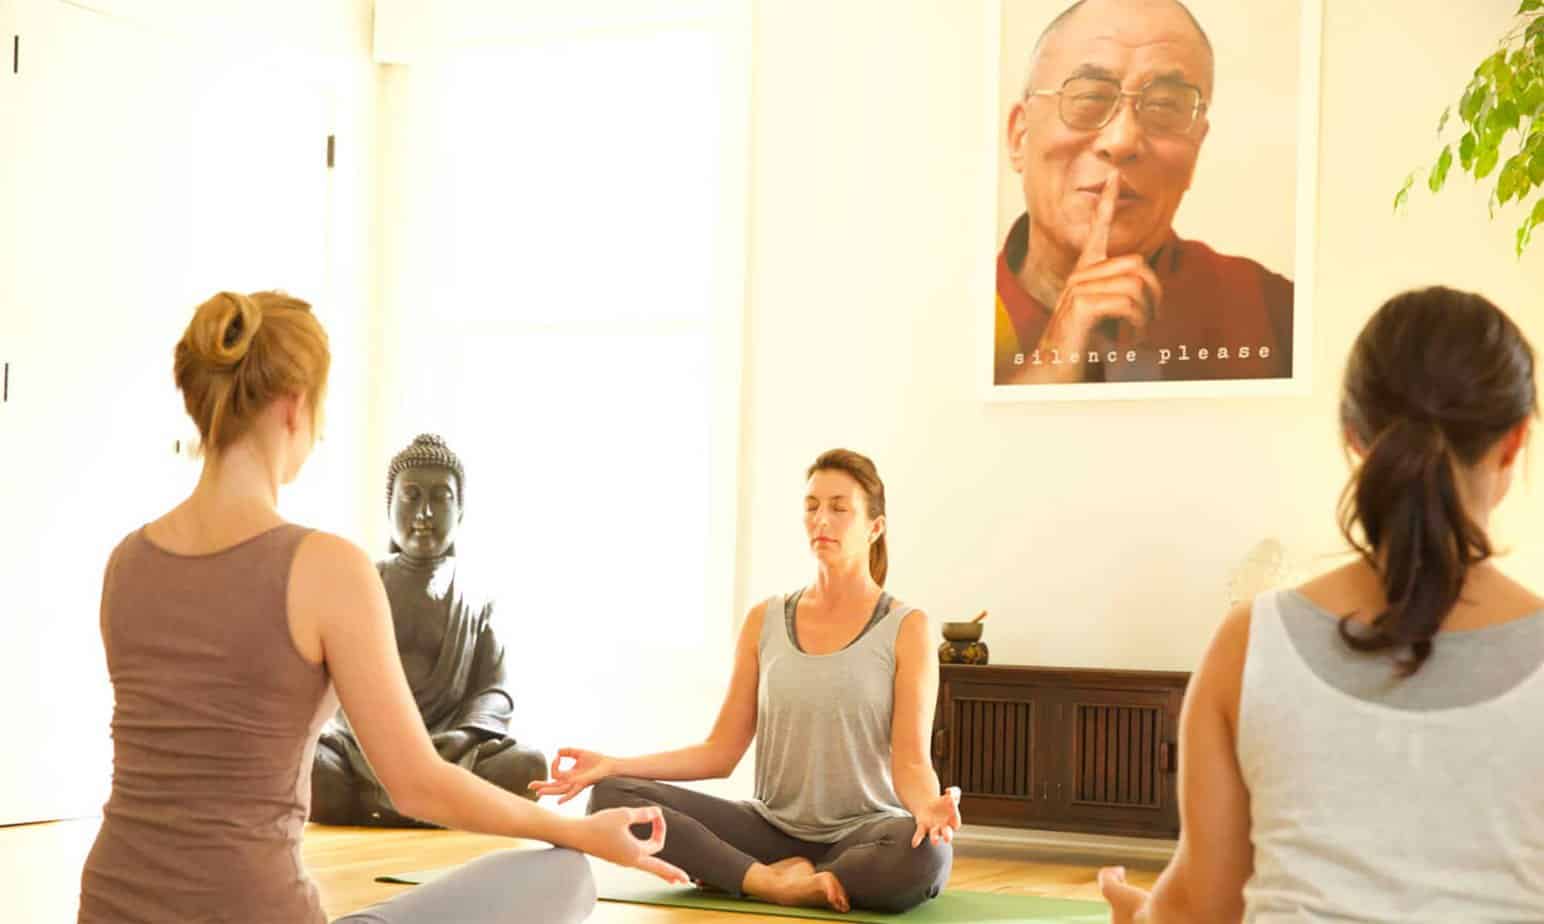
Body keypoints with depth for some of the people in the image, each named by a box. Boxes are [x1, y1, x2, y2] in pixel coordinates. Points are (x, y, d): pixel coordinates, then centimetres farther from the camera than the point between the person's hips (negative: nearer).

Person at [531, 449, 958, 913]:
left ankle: (735, 874, -20)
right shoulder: (764, 621, 6)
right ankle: (776, 883, -22)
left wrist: (927, 806, -35)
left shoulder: (906, 628, -4)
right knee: (612, 797, -16)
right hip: (775, 827, 3)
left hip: (863, 834, -3)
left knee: (925, 854, -40)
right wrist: (613, 765, -8)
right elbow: (720, 752, 5)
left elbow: (911, 762, -11)